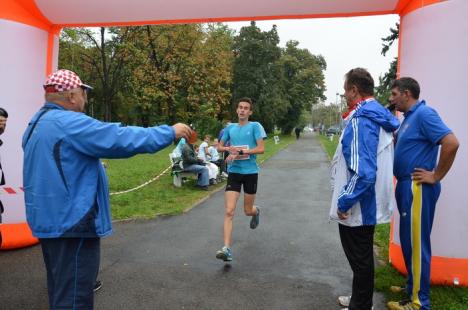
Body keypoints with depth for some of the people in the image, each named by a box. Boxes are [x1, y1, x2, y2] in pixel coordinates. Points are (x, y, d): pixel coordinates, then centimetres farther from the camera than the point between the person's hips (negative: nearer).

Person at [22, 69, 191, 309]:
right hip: (70, 221, -11)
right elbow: (121, 139, -23)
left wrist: (91, 165, 25)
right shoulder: (68, 123, -20)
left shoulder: (38, 123, 13)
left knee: (61, 287, 24)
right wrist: (170, 132, -14)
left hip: (50, 218, 11)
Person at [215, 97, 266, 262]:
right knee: (229, 211, -10)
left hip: (250, 172, -2)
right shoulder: (230, 128, 8)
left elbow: (261, 148, -14)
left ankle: (256, 211, 50)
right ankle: (227, 249, -10)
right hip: (233, 172, 2)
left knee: (248, 210, 12)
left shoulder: (255, 126, -4)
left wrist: (240, 152, -21)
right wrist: (228, 148, -7)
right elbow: (219, 147, 16)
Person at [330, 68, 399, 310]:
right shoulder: (380, 116, 7)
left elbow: (363, 172, -30)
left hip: (357, 207, -10)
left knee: (360, 259, 6)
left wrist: (344, 202, -19)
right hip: (368, 204, 10)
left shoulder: (360, 121, -23)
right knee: (362, 257, 23)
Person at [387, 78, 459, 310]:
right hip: (407, 186, 10)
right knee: (409, 241, 18)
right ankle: (412, 287, 32)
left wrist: (436, 176, -18)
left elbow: (451, 142, -25)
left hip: (417, 188, -10)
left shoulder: (424, 113, -15)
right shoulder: (410, 117, 15)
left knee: (416, 243, -2)